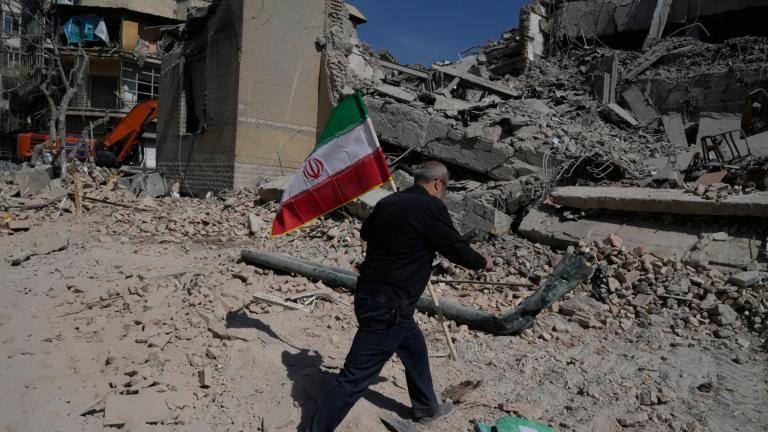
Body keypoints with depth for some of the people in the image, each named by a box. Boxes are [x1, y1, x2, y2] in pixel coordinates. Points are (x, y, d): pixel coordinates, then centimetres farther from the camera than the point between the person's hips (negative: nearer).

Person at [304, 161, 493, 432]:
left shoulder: (388, 202, 7)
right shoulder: (431, 207, -15)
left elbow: (365, 232, 25)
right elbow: (456, 248, -6)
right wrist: (482, 263, 13)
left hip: (371, 293, 10)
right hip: (388, 305, -9)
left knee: (415, 350, 27)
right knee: (356, 376, 0)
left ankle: (427, 409, 46)